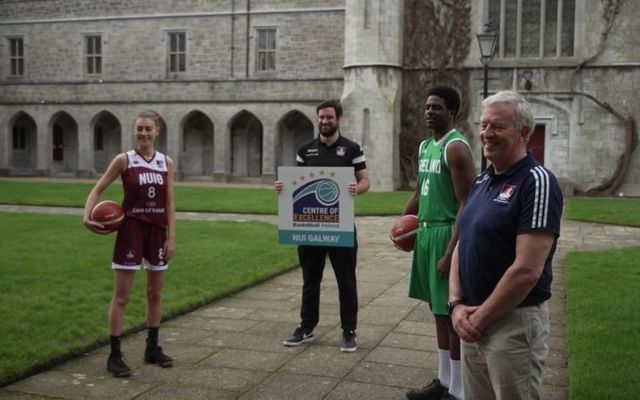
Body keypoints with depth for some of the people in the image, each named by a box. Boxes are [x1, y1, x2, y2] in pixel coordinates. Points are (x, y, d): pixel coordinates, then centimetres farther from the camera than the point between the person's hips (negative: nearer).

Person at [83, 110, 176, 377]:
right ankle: (114, 355, 6)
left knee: (155, 292, 12)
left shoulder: (166, 163, 4)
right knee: (121, 295, -2)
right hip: (131, 230, -4)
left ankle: (152, 348, 26)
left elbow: (169, 203, 3)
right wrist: (87, 216, -18)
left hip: (157, 231, 4)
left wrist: (171, 236, -2)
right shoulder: (124, 160, -4)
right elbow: (98, 189, -2)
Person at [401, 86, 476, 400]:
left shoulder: (456, 147, -15)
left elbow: (467, 205, -20)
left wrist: (451, 253, -24)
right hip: (425, 232, 9)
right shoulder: (425, 146, 13)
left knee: (452, 313, -2)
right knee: (438, 309, 15)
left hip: (448, 233, -9)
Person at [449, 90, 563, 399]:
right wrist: (456, 304, -3)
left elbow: (526, 270, -21)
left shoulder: (537, 182, -16)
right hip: (473, 321, 8)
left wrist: (480, 317, -14)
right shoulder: (481, 181, 9)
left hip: (514, 322, -7)